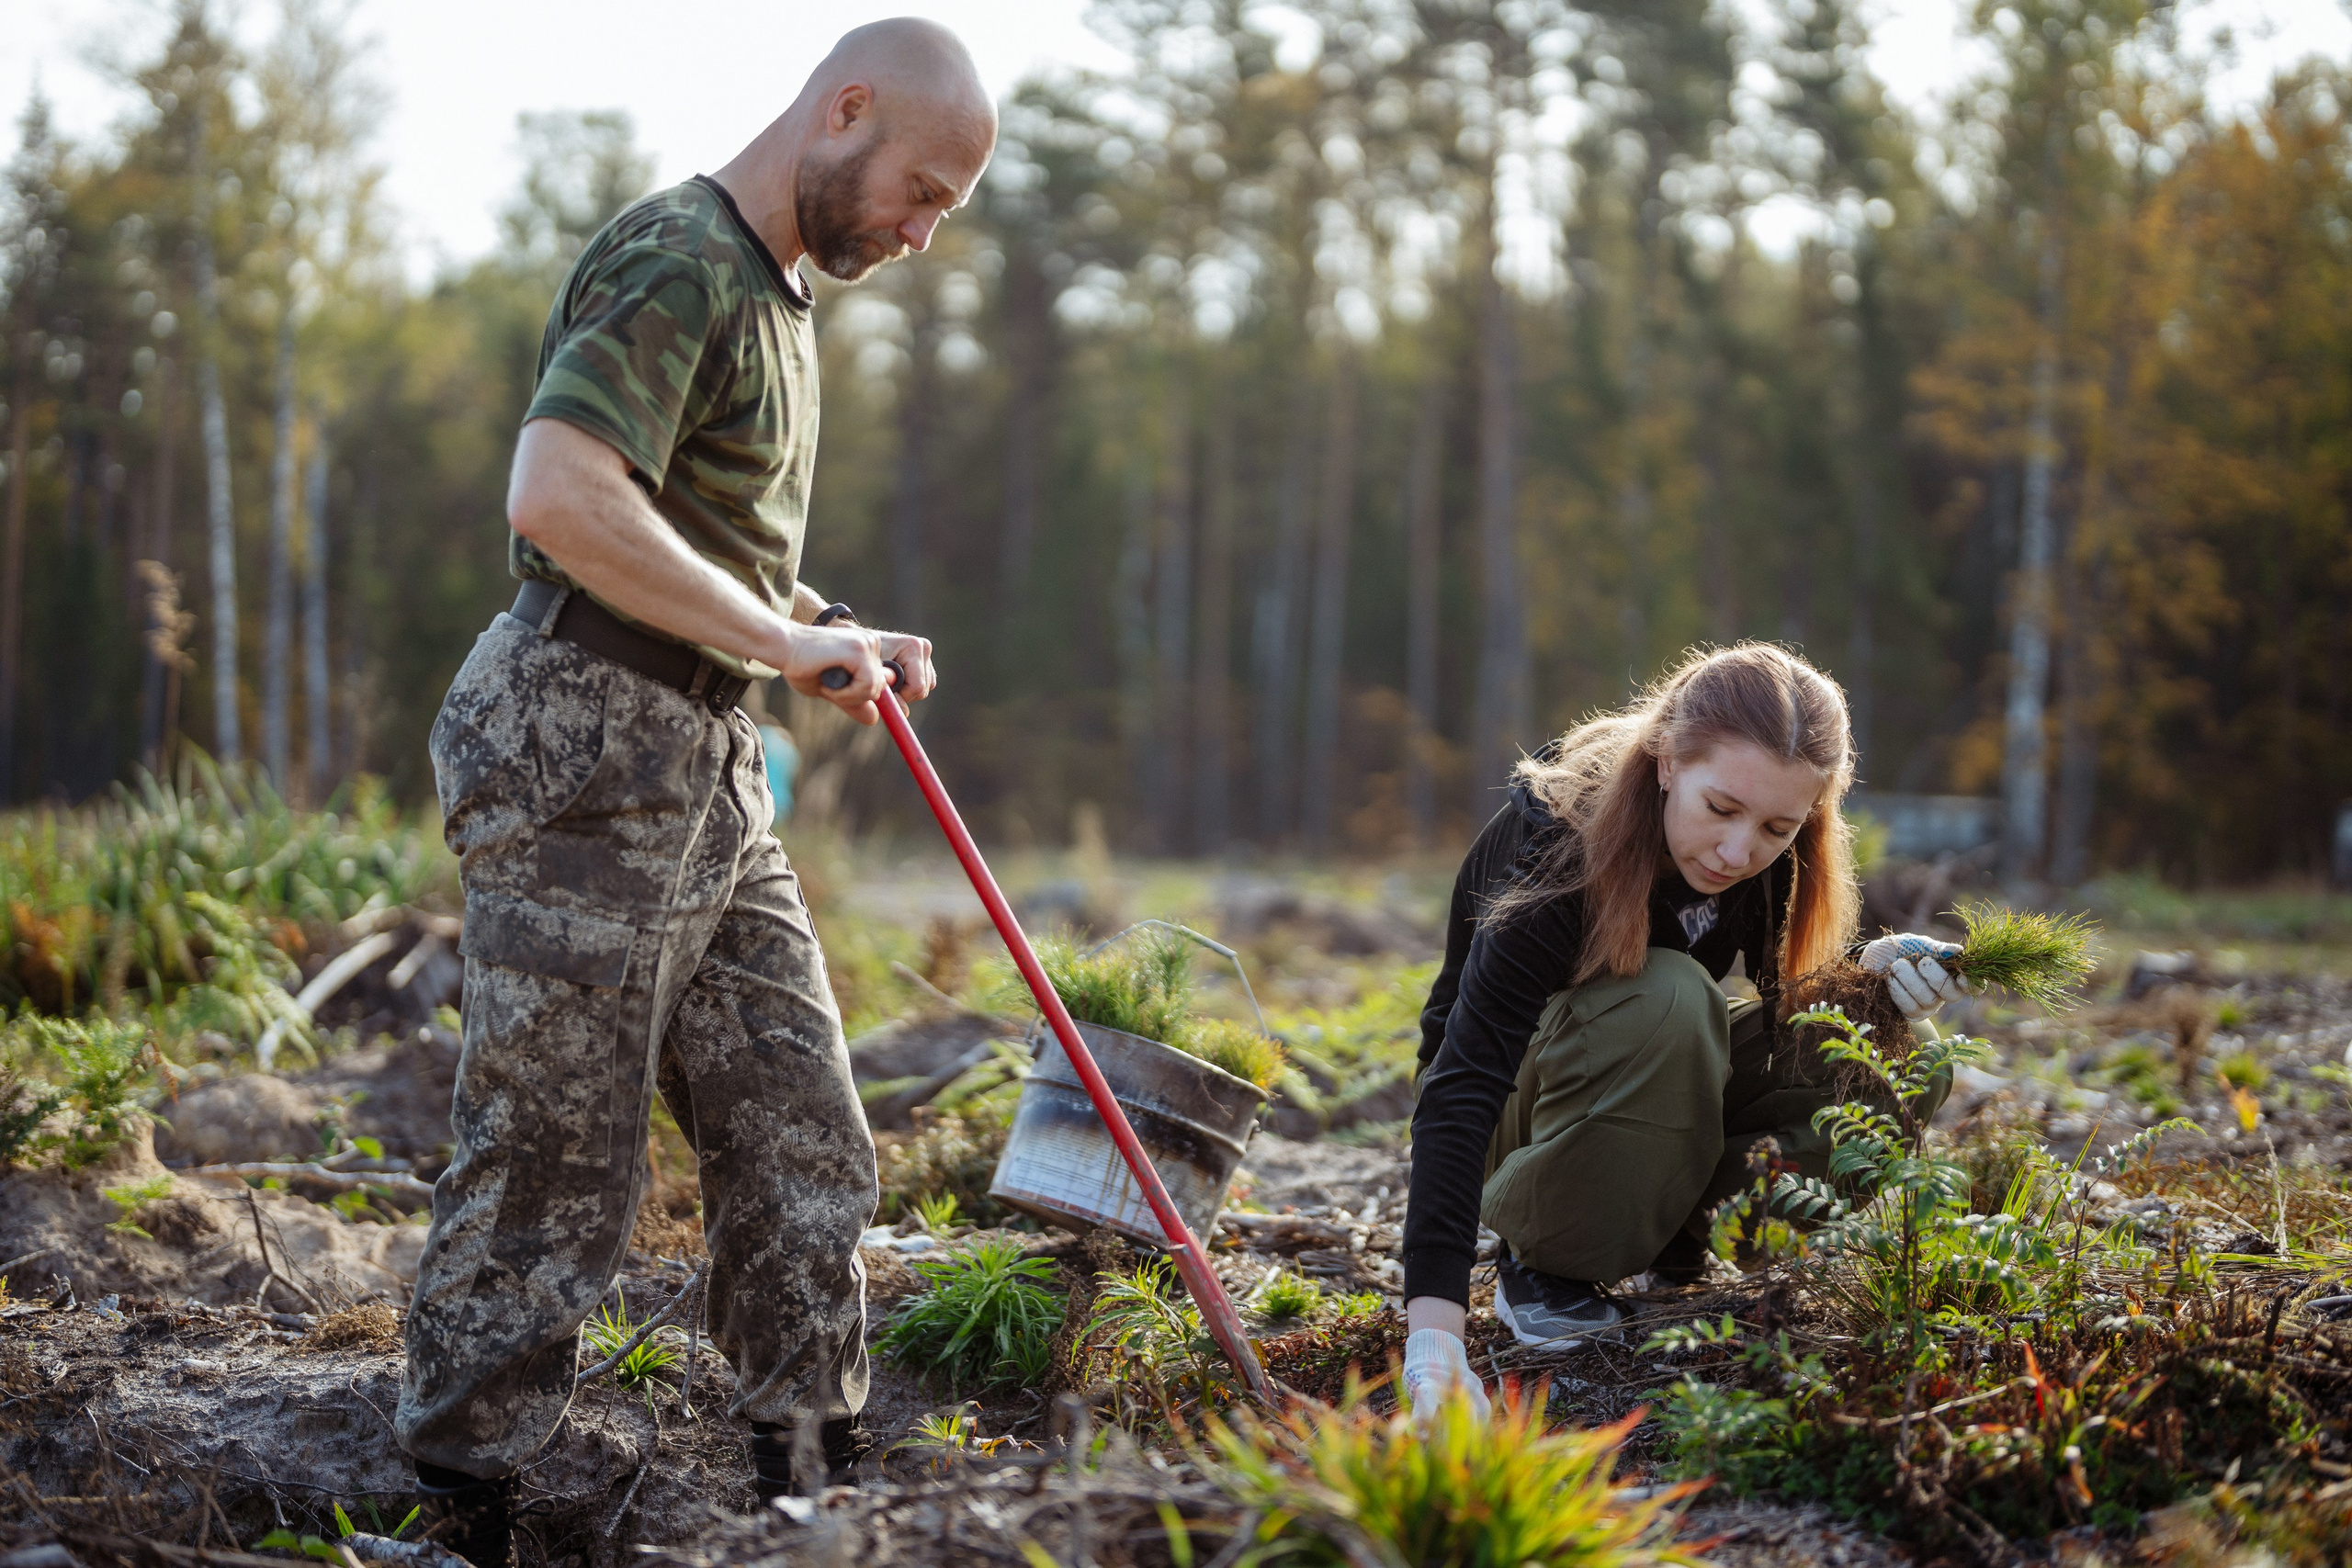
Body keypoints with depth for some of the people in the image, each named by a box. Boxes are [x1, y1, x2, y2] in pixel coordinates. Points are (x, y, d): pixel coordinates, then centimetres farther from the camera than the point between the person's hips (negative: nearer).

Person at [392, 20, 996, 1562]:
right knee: (550, 1167, -5)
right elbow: (559, 500, -27)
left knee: (804, 1143, 10)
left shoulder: (776, 293, 20)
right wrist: (782, 638, -21)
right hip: (585, 755, -10)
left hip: (709, 771, 10)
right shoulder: (676, 264, -13)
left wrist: (835, 634, 13)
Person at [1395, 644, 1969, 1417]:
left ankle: (1670, 1241, 1)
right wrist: (1433, 1331, -54)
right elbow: (1460, 1089, -43)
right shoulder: (1557, 846, -35)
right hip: (1518, 1103, -5)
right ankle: (1545, 1262, -16)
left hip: (1655, 1079, 6)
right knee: (1664, 999, -36)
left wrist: (1864, 977, -28)